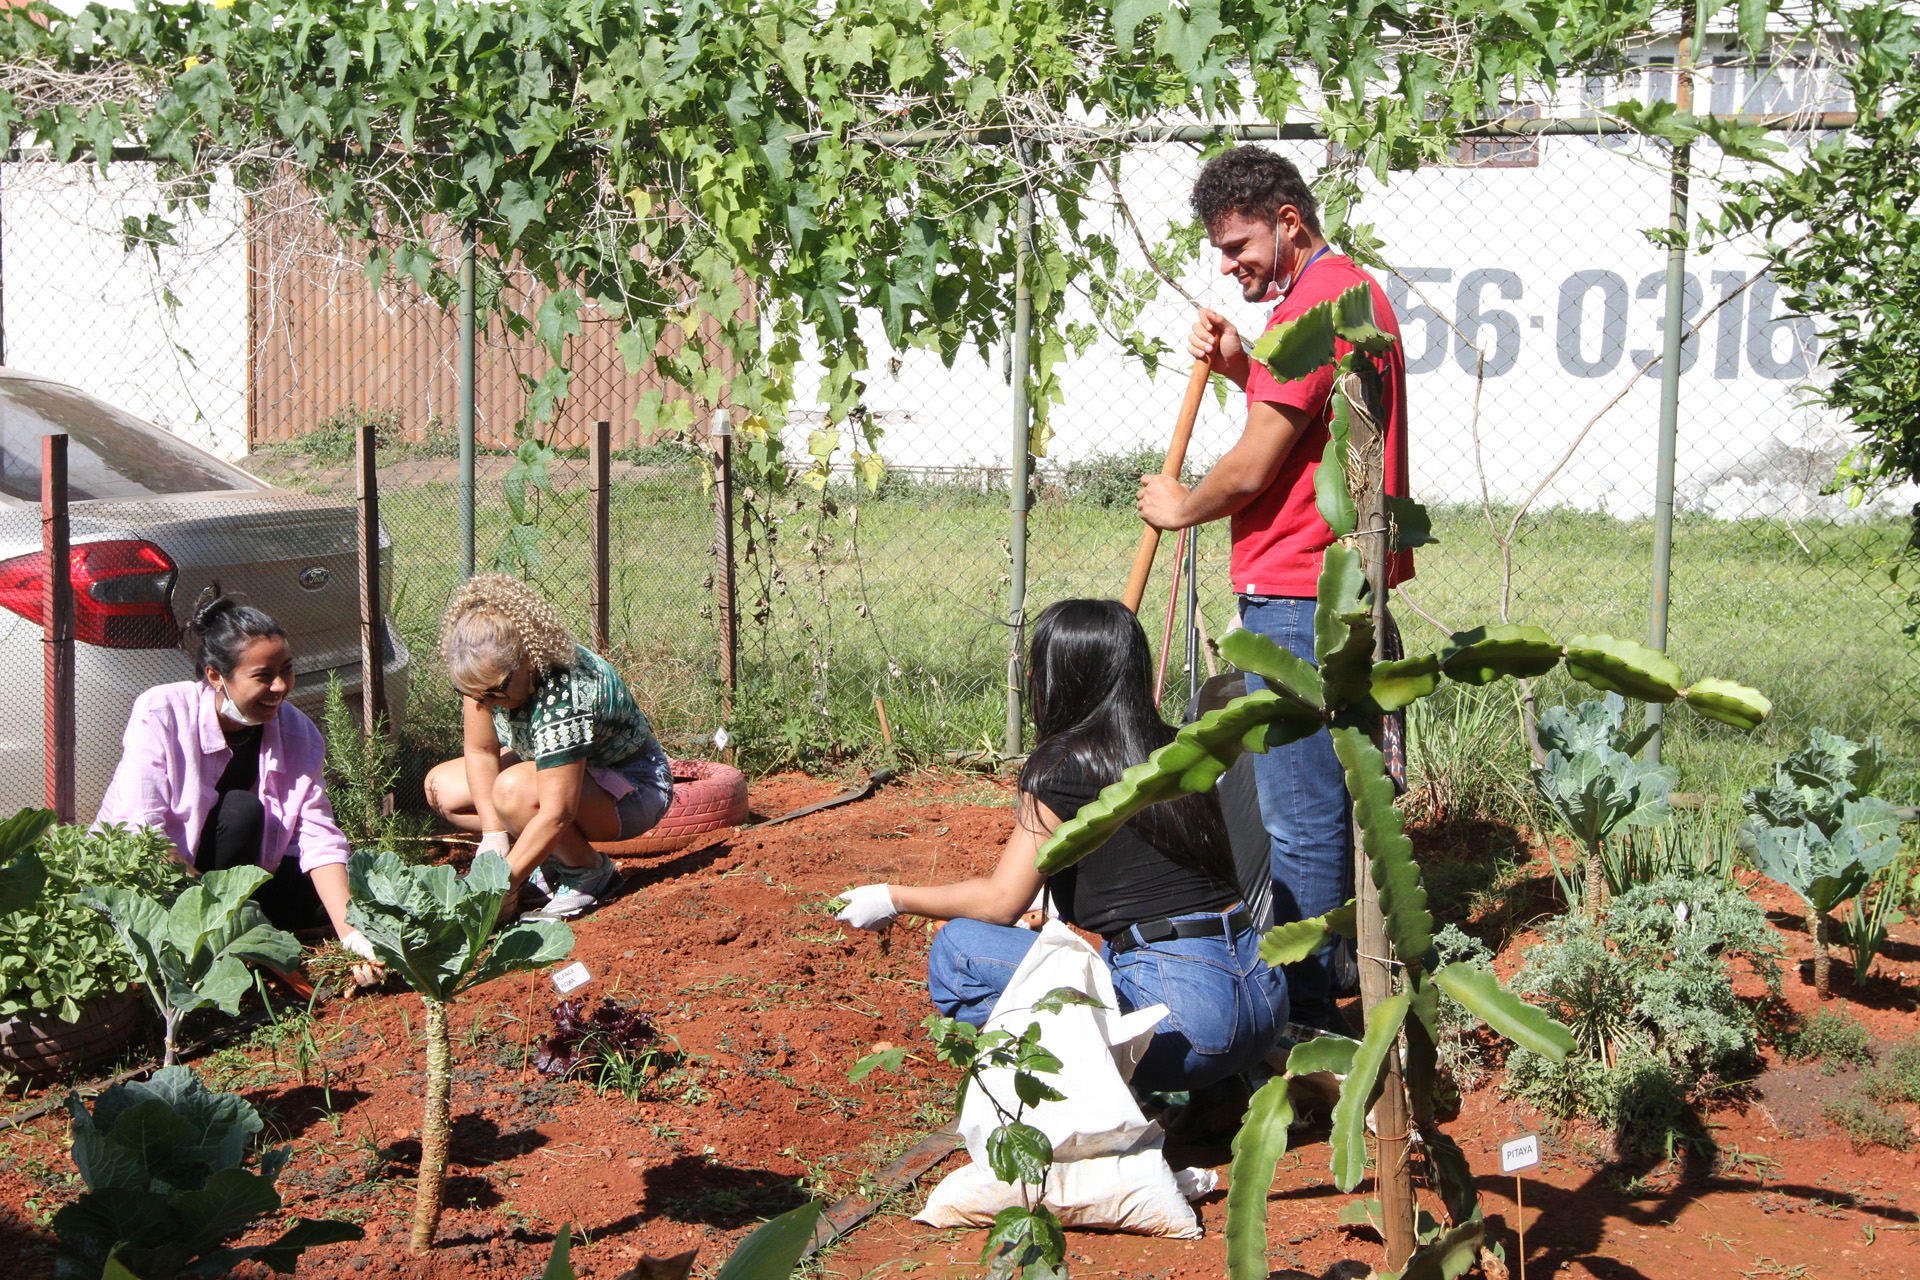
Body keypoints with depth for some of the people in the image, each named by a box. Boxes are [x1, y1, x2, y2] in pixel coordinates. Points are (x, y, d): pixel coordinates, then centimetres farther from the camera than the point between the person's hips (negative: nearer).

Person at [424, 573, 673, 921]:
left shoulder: (564, 697, -37)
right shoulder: (488, 670, -16)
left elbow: (557, 814, -38)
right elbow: (480, 752, -8)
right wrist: (493, 834, -20)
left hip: (634, 790, -8)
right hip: (557, 769, 8)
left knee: (514, 789, -35)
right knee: (441, 786, -4)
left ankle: (590, 872, -11)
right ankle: (552, 857, 1)